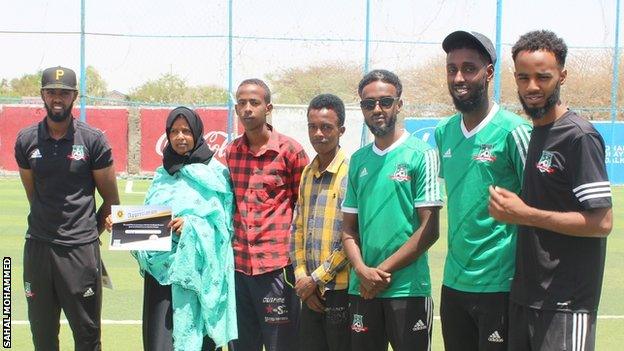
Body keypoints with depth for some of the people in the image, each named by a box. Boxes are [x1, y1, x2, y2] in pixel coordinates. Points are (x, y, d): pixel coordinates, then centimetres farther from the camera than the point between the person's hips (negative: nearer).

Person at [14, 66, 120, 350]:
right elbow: (33, 194, 15)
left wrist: (89, 233, 6)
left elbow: (111, 199, 4)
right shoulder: (26, 140, 5)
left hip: (81, 250, -3)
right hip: (38, 246, 3)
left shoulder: (93, 140, -3)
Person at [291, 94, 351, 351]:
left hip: (341, 291, -6)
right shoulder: (308, 174, 12)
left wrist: (317, 279, -11)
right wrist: (302, 278, 1)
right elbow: (298, 229, 14)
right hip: (311, 292, 6)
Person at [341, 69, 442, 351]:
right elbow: (348, 228, 12)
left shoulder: (421, 154, -5)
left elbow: (429, 229, -9)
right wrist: (363, 270, -6)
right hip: (362, 290, 5)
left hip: (409, 289, -4)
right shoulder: (358, 160, 10)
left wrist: (383, 270, -11)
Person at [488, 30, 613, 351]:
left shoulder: (579, 137, -14)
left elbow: (601, 222, -19)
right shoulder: (531, 133, 12)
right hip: (525, 294, 8)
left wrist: (525, 214, -19)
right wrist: (510, 206, 5)